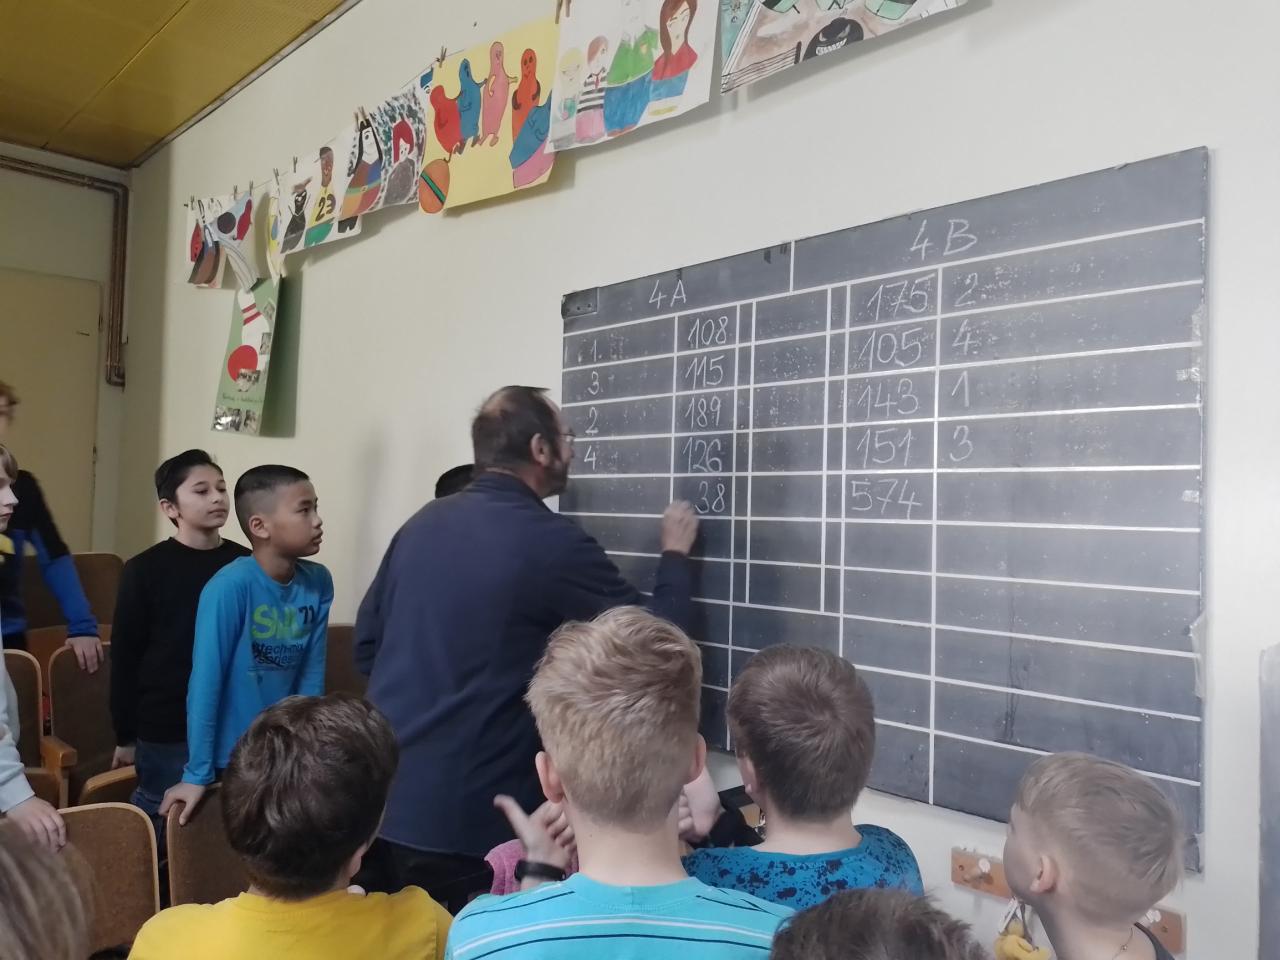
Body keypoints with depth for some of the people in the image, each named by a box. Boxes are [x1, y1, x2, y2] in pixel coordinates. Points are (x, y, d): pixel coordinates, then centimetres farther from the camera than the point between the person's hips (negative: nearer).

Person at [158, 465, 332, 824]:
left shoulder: (318, 583, -6)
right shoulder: (231, 587, -22)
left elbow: (311, 676, 0)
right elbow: (206, 683, -20)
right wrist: (198, 774, -17)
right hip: (230, 761, -5)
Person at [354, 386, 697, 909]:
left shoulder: (423, 523, 4)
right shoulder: (551, 541, -16)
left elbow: (366, 646, 12)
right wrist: (675, 554, 9)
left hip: (380, 797, 7)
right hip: (460, 816, -6)